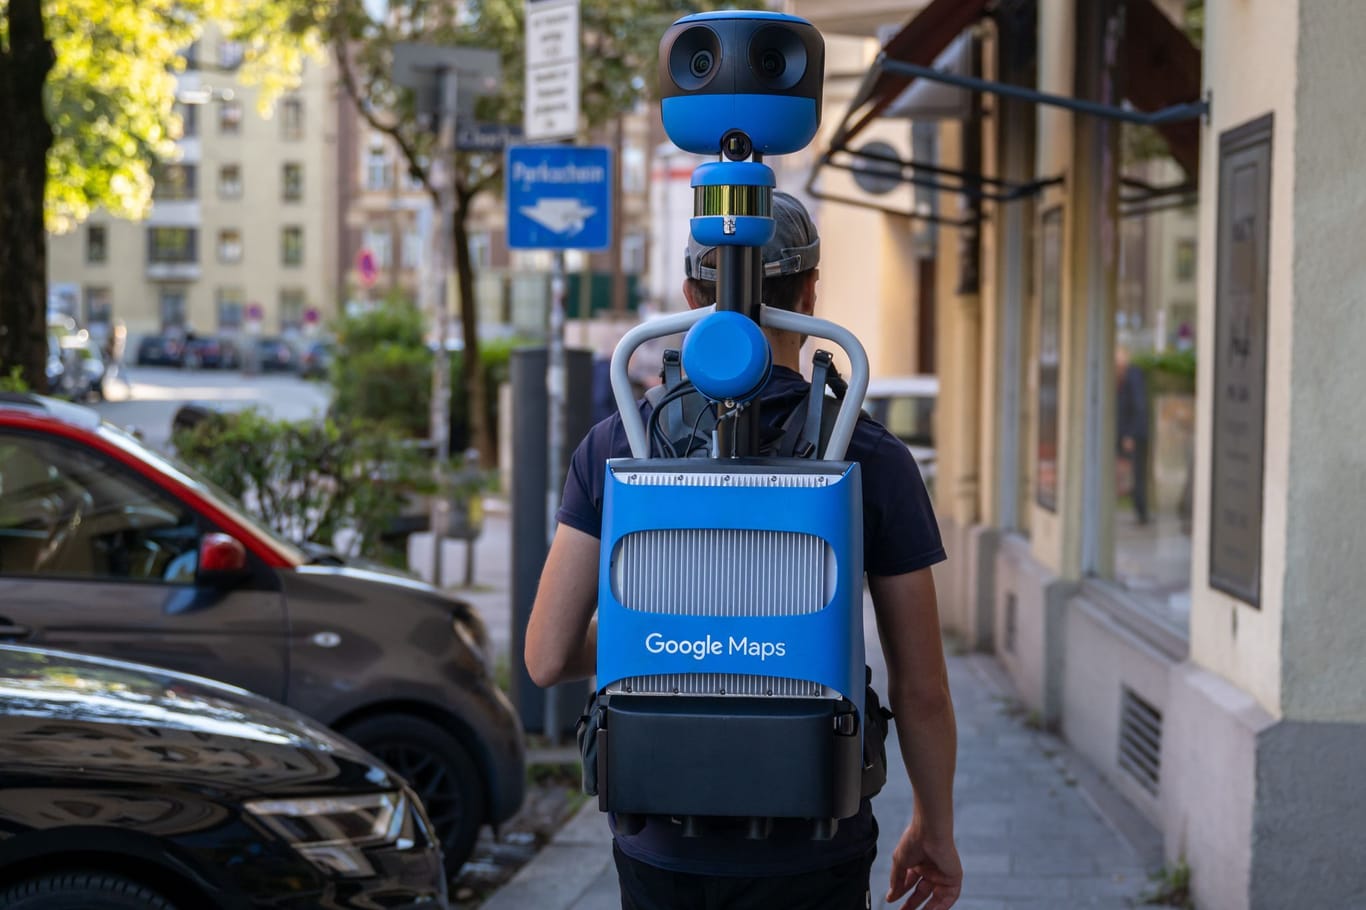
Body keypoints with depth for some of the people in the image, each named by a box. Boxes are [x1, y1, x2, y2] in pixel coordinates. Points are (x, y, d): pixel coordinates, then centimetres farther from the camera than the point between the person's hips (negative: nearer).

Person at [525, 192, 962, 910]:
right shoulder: (872, 458, -8)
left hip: (661, 846, 2)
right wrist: (935, 829, 12)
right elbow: (920, 690, -4)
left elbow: (547, 657, -5)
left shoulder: (617, 445, -4)